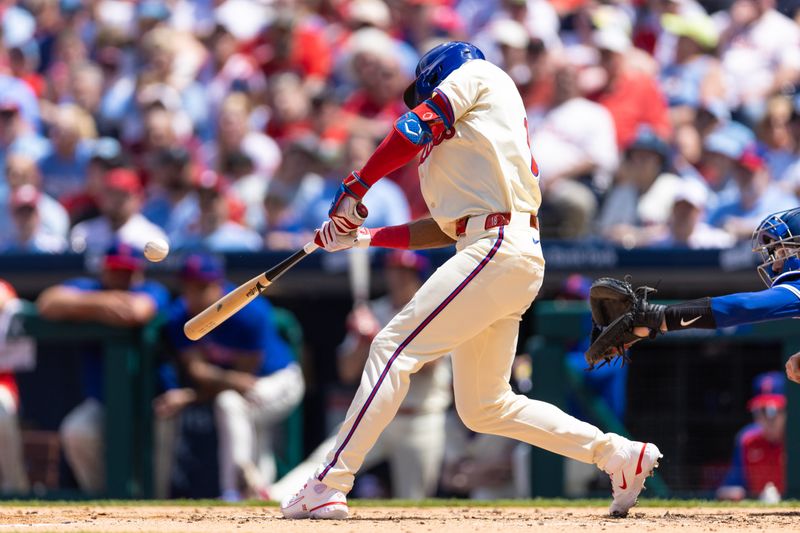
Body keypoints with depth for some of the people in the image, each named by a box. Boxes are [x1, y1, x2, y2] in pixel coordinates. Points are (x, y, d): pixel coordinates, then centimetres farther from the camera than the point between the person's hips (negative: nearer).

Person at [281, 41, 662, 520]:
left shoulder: (475, 74, 9)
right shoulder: (462, 138, 31)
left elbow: (416, 127, -5)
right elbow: (446, 228, 26)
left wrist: (355, 188, 0)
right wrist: (362, 236, 23)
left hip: (500, 248, -10)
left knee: (395, 347, -13)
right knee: (484, 407, 11)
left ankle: (329, 485, -17)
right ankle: (621, 454, 10)